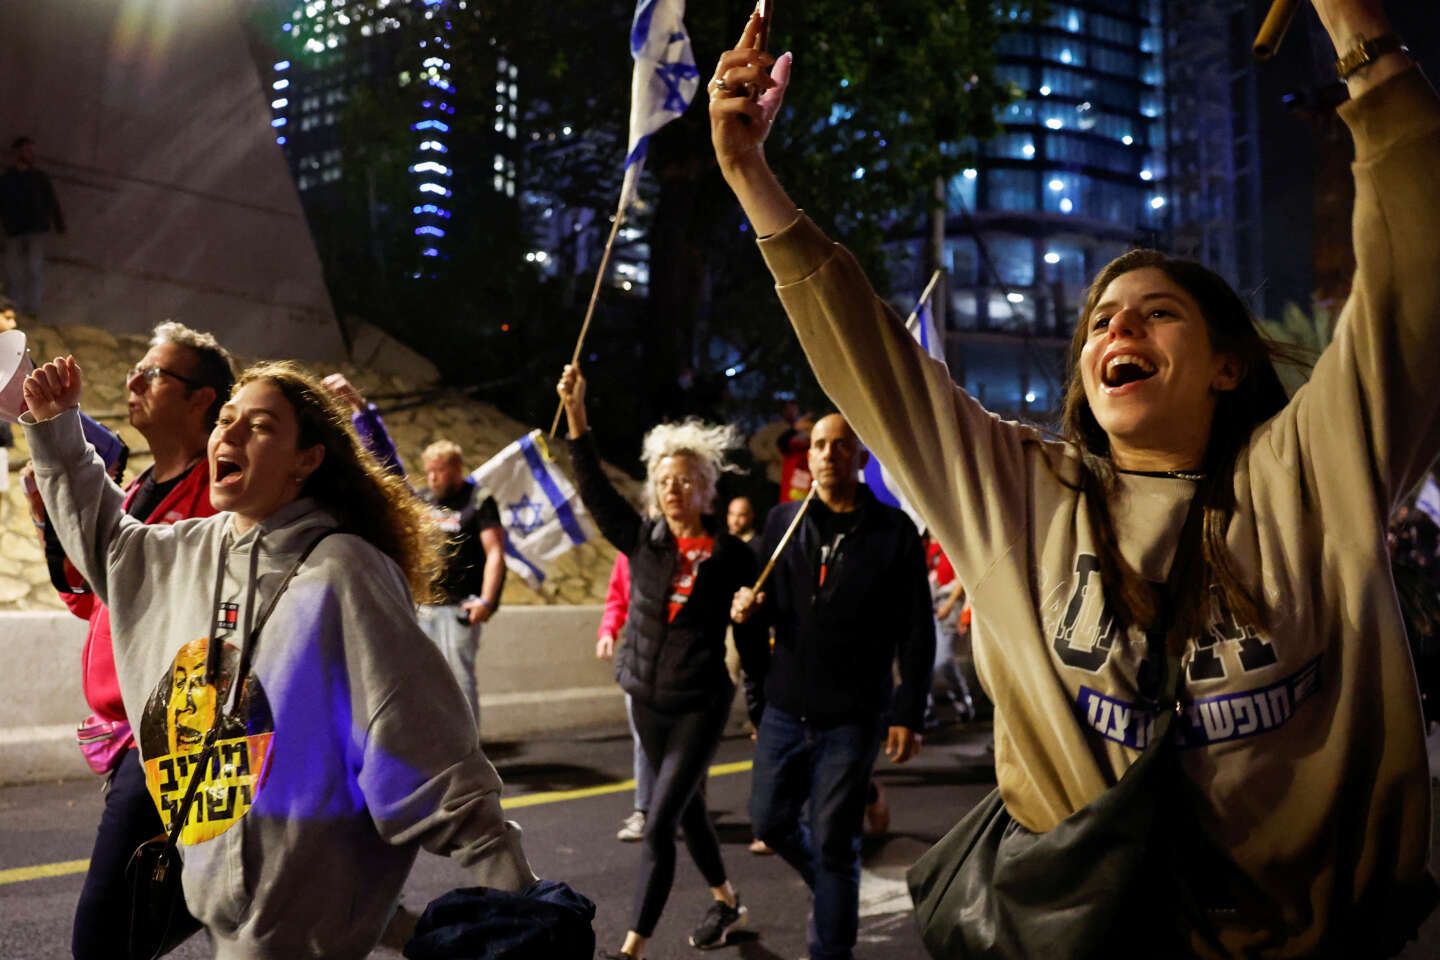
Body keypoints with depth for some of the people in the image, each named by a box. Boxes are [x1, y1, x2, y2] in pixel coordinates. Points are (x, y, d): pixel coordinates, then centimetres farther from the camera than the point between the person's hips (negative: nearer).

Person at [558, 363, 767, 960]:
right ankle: (726, 901, 42)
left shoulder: (731, 554, -8)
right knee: (688, 810, 20)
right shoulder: (641, 539, -1)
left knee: (658, 825, -10)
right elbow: (594, 489, -13)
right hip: (646, 698, 4)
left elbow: (751, 637, -3)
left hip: (700, 704, -4)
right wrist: (576, 415, -23)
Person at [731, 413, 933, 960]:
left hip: (853, 717, -4)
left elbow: (916, 632, -5)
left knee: (833, 843, 3)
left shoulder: (893, 531, -6)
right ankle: (832, 887, 41)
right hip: (785, 707, 4)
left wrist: (908, 714, -8)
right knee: (770, 820, 13)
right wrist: (750, 607, -11)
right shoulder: (783, 521, 5)